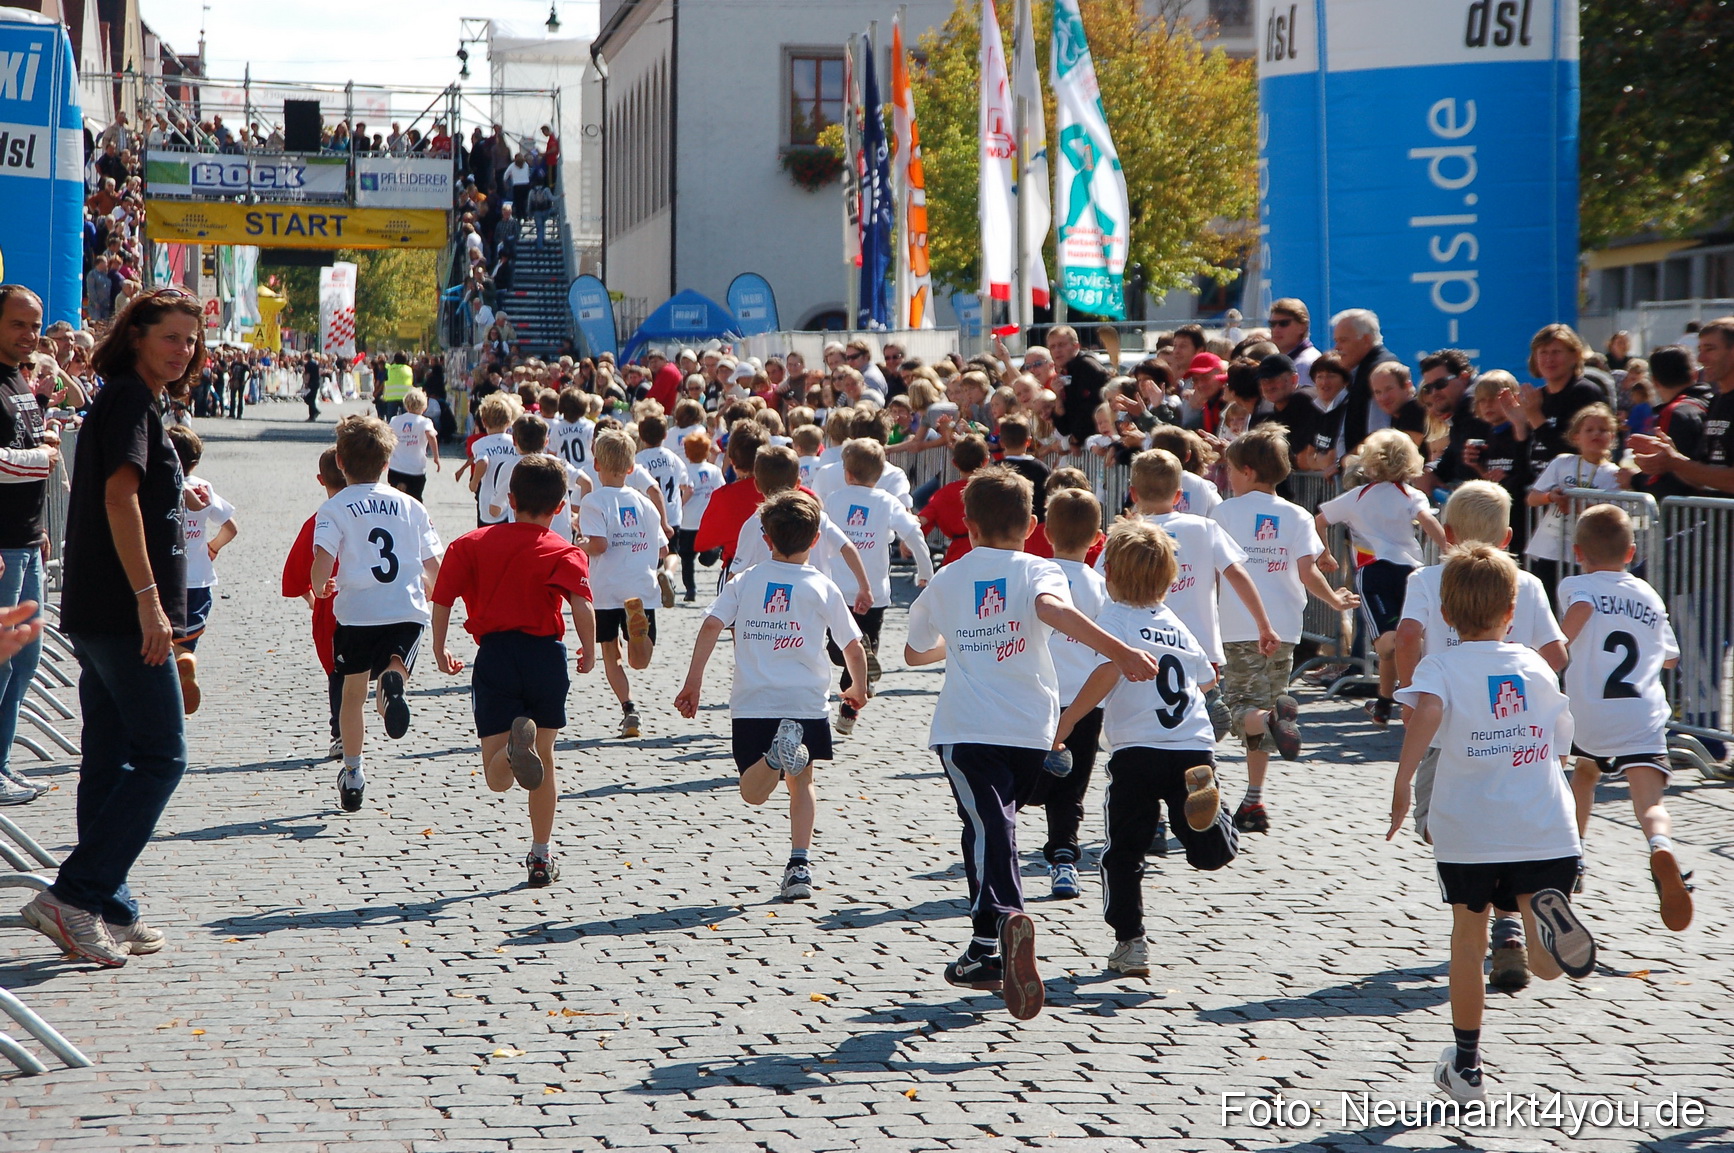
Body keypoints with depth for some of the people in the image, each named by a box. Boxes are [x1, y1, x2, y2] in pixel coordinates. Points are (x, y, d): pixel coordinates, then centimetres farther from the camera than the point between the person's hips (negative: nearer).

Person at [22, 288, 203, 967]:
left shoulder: (126, 401, 21)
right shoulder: (130, 399, -9)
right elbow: (120, 496, -20)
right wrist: (149, 599, -24)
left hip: (101, 613, 10)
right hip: (124, 613, -10)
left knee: (110, 761, 10)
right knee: (161, 757, -9)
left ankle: (109, 913, 13)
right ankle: (72, 897, -12)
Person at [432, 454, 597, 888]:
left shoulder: (471, 544, 7)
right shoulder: (565, 552, 1)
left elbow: (442, 599, 0)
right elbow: (581, 604, -16)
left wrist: (440, 649, 12)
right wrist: (589, 650, -1)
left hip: (494, 656, 0)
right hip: (546, 654, 0)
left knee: (497, 779, -2)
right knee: (544, 759, 19)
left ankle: (515, 743, -37)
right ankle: (541, 856, 23)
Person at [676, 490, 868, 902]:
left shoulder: (745, 581, 5)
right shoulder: (822, 587, 3)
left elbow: (711, 626, -6)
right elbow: (854, 647, 5)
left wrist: (693, 683, -4)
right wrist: (858, 690, 23)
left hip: (752, 705, 0)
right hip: (805, 703, 0)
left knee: (753, 793, 7)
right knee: (801, 783, 19)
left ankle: (778, 753, -26)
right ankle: (799, 864, 5)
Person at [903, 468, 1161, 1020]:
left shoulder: (946, 580, 12)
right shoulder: (1037, 570, 4)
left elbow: (914, 652, 26)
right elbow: (1051, 608, -22)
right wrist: (1118, 651, -30)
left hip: (965, 728, -1)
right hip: (1030, 728, 1)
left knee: (988, 825, -14)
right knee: (994, 823, 19)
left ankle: (1003, 917, -43)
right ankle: (986, 947, 24)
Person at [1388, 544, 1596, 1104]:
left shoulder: (1441, 667, -1)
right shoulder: (1535, 666, 11)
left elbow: (1428, 707, -24)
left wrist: (1403, 780, -28)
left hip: (1469, 832, -1)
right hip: (1546, 830, 2)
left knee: (1468, 937, 18)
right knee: (1546, 967, 1)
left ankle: (1466, 1065, 26)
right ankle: (1548, 913, -35)